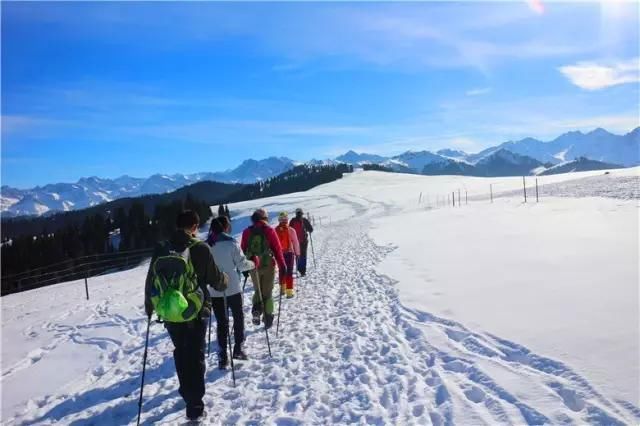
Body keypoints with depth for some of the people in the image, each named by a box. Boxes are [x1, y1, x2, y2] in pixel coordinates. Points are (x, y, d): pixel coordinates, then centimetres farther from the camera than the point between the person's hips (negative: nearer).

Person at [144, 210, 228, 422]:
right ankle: (195, 406, 3)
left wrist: (149, 307, 23)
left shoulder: (161, 249, -1)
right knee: (195, 356, 5)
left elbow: (150, 281, 7)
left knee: (181, 352, 22)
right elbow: (216, 279, -6)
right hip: (196, 311, -4)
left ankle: (187, 392, 38)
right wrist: (226, 280, 18)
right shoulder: (200, 248, -13)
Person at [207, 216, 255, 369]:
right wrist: (253, 264, 12)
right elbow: (242, 264, -7)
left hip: (215, 291, 3)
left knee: (221, 322, 10)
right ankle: (238, 349, 16)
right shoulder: (232, 243, -11)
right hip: (233, 288, -3)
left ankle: (222, 357, 9)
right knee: (238, 318, 16)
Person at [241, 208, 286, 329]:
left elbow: (243, 249, 5)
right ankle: (268, 318, 11)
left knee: (258, 290, 19)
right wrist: (282, 266, -1)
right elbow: (277, 249, -6)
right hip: (268, 266, -2)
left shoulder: (247, 232, 2)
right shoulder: (269, 230, -6)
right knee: (267, 292, 9)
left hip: (253, 267, 2)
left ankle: (256, 309, -6)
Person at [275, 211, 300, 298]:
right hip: (289, 253, -3)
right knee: (289, 272, 2)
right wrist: (297, 253, 5)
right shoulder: (291, 230, -11)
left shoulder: (275, 230, -5)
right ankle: (289, 291, -3)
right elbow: (295, 243, -6)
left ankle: (282, 288, 30)